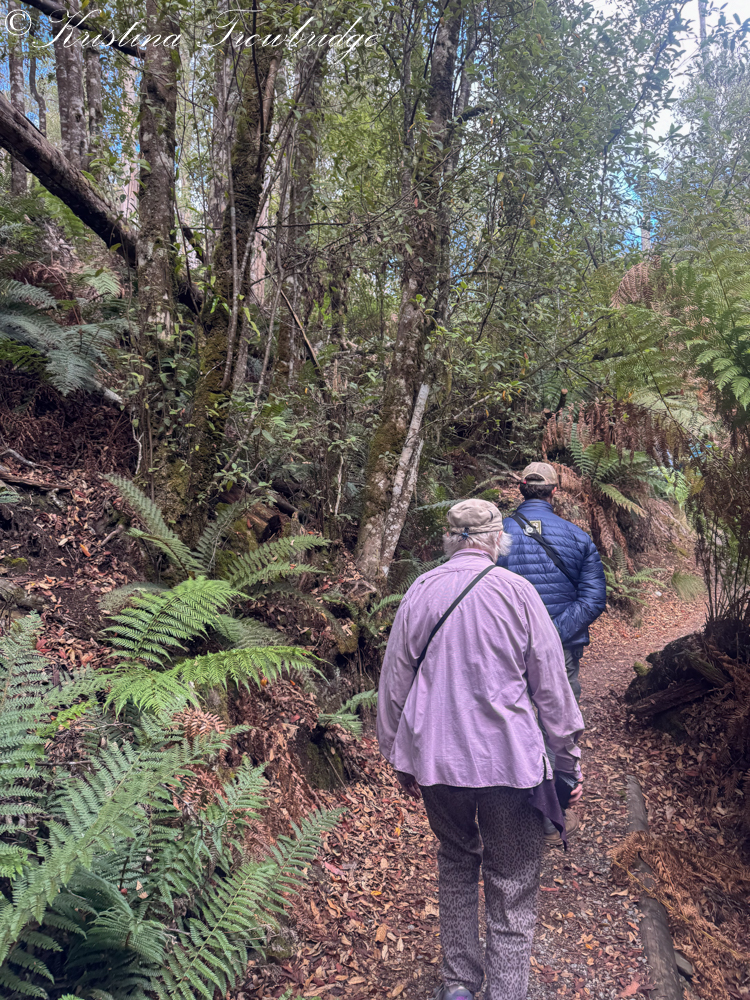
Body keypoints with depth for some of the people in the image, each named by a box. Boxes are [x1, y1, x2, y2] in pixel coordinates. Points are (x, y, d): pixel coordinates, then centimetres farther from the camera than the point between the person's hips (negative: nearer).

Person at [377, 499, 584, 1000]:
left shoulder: (419, 592, -2)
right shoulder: (516, 590, -10)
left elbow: (394, 682, 5)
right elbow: (551, 684, -5)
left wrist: (400, 759, 17)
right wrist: (569, 758, 7)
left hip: (435, 757, 4)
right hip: (509, 759, -3)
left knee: (456, 862, 23)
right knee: (513, 884, 12)